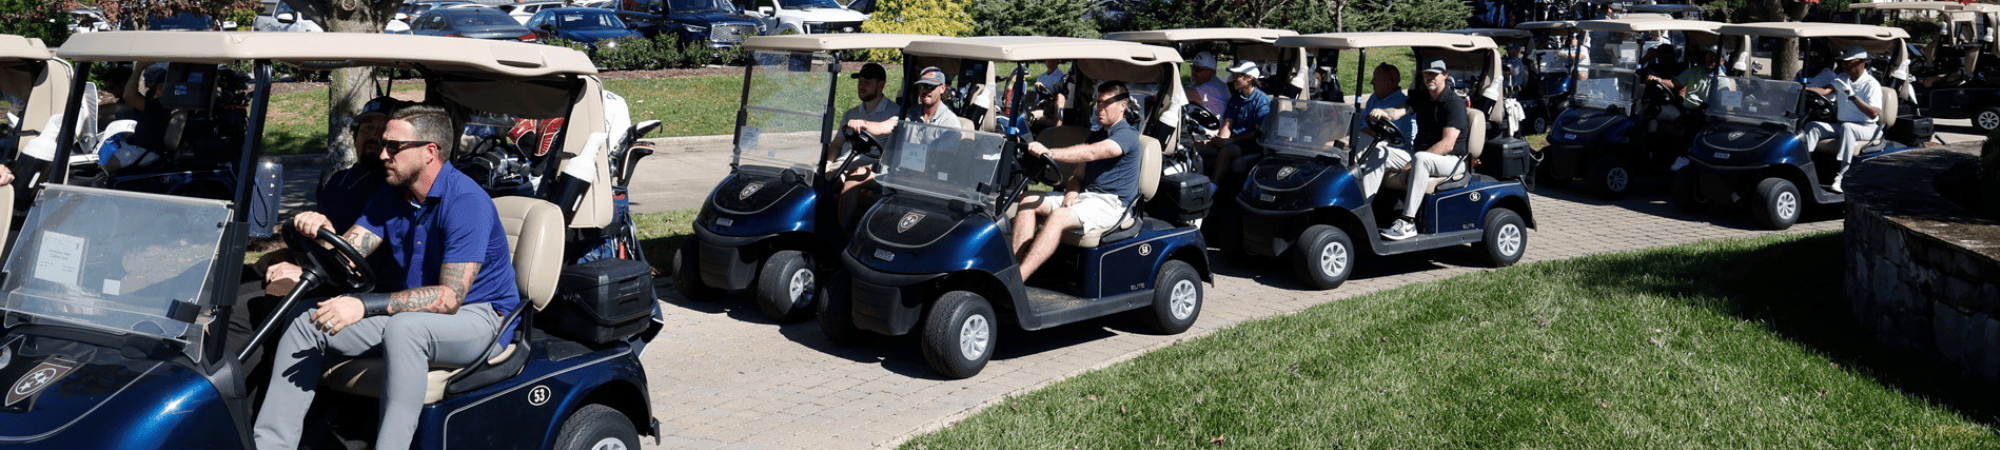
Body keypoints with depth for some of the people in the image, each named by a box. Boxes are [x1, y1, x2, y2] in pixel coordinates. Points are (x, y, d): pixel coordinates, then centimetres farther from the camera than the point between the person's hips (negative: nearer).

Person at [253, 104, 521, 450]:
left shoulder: (466, 202, -21)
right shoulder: (390, 198, 7)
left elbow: (450, 297, -27)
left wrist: (365, 306, -33)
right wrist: (323, 230, -25)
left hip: (477, 316, -8)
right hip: (408, 311, 8)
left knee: (405, 327, -38)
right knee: (306, 319, -4)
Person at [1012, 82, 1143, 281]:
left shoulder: (1127, 135, -7)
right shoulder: (1095, 135, 23)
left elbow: (1091, 153, -25)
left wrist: (1049, 153, -37)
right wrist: (1070, 193, -5)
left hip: (1111, 203, -9)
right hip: (1083, 197, 9)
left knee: (1058, 217, -33)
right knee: (1028, 201, -10)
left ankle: (1017, 280, -40)